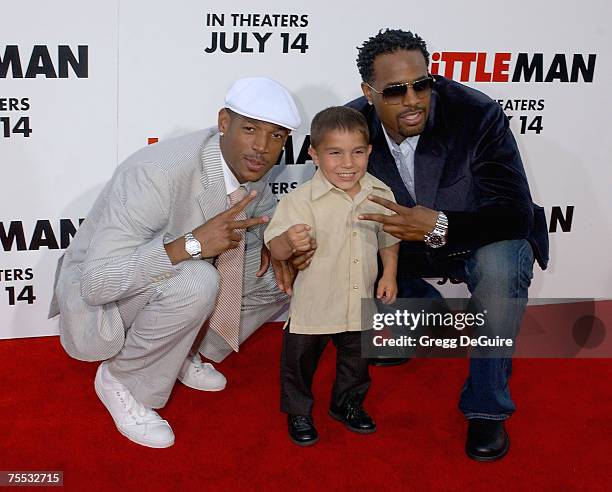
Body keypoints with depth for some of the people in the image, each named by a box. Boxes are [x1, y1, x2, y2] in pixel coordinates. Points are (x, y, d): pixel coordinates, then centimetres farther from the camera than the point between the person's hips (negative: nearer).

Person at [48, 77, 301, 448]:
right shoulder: (156, 176, -34)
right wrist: (190, 244, -45)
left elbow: (265, 208, 13)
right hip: (98, 302, -7)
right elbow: (96, 282, -37)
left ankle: (186, 353, 11)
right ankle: (122, 382, -10)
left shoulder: (247, 164, -12)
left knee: (281, 273, -5)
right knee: (194, 283, -36)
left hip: (172, 282, 8)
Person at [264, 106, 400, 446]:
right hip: (312, 303, -4)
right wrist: (290, 242, -46)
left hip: (361, 302, 4)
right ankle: (298, 411, 36)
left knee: (357, 357, 22)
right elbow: (275, 249, -25)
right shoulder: (300, 200, -20)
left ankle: (348, 403, 46)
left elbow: (389, 238, 11)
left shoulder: (380, 194, -5)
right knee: (300, 358, 12)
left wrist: (389, 274, 5)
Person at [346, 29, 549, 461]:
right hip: (405, 243, 5)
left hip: (478, 243, -4)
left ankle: (486, 409, -16)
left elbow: (515, 214, -29)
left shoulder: (479, 115, -27)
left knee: (501, 266, -37)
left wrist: (441, 227, -45)